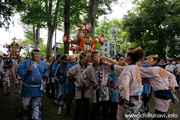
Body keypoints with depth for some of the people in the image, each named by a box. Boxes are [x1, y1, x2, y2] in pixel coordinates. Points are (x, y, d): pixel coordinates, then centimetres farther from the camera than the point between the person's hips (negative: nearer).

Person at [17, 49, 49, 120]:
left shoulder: (42, 63, 6)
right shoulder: (26, 62, -4)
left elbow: (47, 70, 16)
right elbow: (19, 70, -11)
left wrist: (46, 74, -5)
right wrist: (28, 70, -25)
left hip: (38, 88, 2)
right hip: (27, 87, -1)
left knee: (37, 105, 4)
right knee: (25, 103, 17)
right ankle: (26, 113, 46)